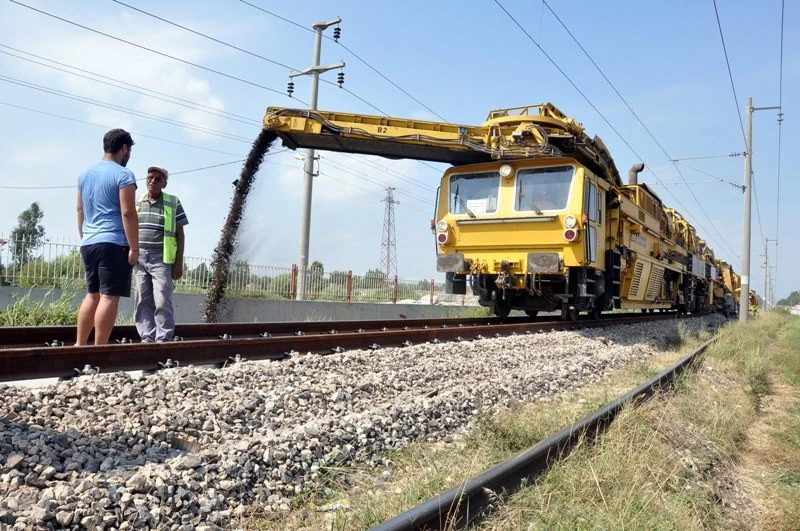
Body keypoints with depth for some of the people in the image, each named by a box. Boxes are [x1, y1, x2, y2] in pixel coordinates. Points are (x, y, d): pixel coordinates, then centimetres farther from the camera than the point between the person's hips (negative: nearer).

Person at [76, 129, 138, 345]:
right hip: (113, 243, -8)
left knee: (92, 294, 16)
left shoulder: (85, 173, 17)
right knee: (109, 297, -7)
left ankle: (79, 345, 17)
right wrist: (134, 248, -13)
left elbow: (80, 210, 21)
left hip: (88, 243, 8)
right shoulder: (123, 175, -8)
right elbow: (127, 213, -14)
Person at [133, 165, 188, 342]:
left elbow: (180, 234, 0)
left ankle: (164, 339, -3)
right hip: (139, 258, 4)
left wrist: (179, 262, -6)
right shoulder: (137, 202, 10)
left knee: (162, 300, -8)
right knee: (143, 300, 4)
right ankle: (147, 337, 11)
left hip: (161, 259, -4)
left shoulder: (173, 203, 0)